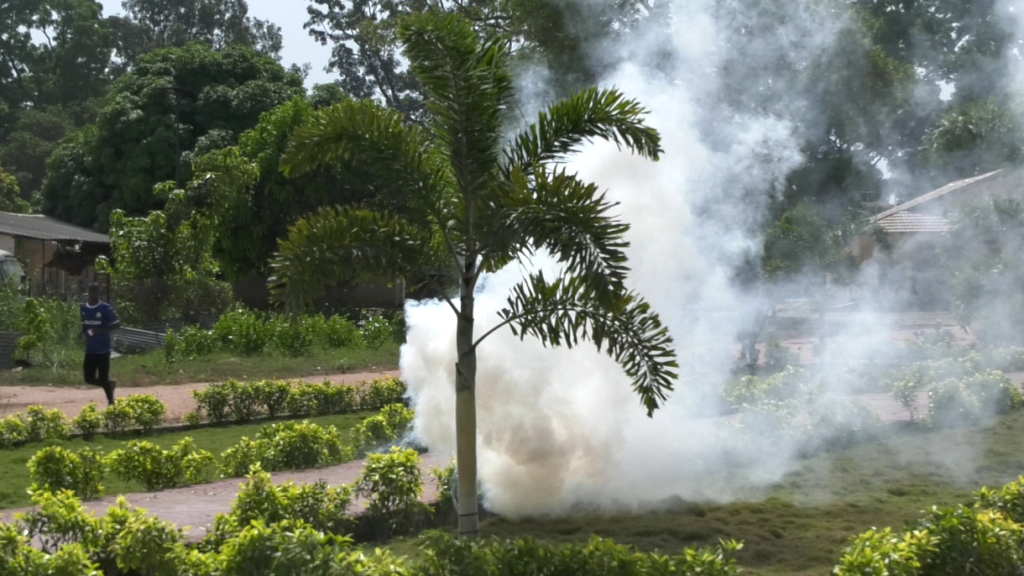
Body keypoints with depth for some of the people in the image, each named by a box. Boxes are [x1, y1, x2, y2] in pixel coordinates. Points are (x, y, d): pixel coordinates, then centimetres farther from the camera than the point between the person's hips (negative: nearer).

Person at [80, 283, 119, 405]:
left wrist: (101, 330, -24)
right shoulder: (84, 308, 8)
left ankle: (111, 402, 12)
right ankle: (110, 385, 30)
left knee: (103, 378, -3)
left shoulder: (106, 308, -10)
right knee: (89, 378, 5)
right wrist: (82, 332, -2)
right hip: (90, 349, 6)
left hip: (103, 349, -6)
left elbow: (117, 324, -10)